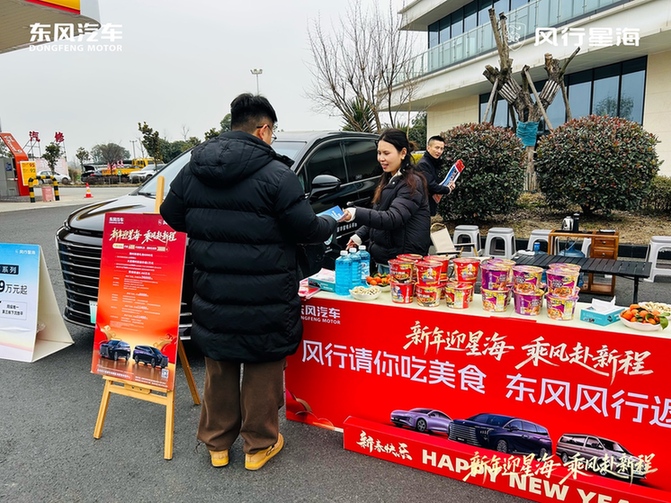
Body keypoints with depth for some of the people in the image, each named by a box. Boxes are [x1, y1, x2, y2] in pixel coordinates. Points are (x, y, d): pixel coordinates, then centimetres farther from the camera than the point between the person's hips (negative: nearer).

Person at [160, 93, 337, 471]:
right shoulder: (275, 174, -14)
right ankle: (260, 445, 25)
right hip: (265, 299, -5)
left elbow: (170, 219, 10)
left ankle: (217, 443, 32)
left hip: (214, 296, 5)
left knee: (219, 369, 18)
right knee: (263, 370, 10)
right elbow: (305, 228, -13)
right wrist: (332, 223, 8)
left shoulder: (193, 171, 4)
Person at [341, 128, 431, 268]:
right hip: (381, 257, 8)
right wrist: (360, 235, 5)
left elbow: (393, 218, -28)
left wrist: (356, 213, -40)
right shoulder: (388, 180, 13)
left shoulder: (412, 183, -14)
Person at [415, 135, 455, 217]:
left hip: (429, 204, 10)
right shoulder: (423, 164, -17)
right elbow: (429, 185, -26)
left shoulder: (434, 163, 13)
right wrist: (447, 189, -12)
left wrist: (448, 185, -1)